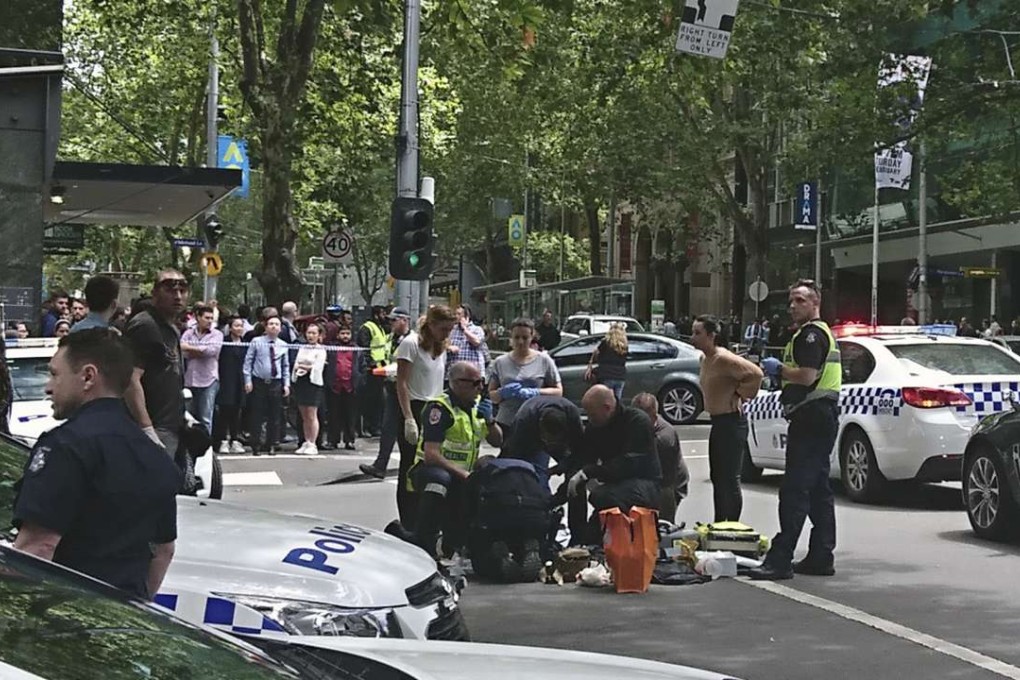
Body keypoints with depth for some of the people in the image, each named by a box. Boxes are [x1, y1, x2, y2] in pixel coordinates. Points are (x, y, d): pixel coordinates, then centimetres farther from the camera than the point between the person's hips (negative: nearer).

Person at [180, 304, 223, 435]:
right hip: (189, 380, 2)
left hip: (208, 380, -2)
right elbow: (182, 351, -5)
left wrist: (190, 348, -6)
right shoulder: (188, 333, 10)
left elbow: (211, 350, -12)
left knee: (205, 419, -3)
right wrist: (201, 351, -8)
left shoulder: (216, 334, 5)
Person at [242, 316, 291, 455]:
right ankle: (256, 445, 9)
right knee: (257, 415, 1)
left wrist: (286, 384, 7)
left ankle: (272, 445, 14)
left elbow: (286, 366, 13)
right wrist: (248, 380, -6)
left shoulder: (283, 345, 7)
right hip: (258, 382, -2)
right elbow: (248, 361, 1)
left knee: (274, 416, 5)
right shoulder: (256, 342, -1)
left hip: (276, 383, 2)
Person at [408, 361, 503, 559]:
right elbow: (431, 455, -25)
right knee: (439, 479, -39)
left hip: (463, 475, 8)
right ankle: (423, 548, -34)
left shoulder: (476, 404, 8)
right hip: (429, 471, -8)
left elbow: (497, 441, 14)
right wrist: (463, 474, -29)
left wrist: (489, 421, -7)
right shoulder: (439, 408, -16)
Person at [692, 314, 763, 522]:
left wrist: (740, 395, -15)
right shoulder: (705, 360, 10)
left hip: (732, 423, -10)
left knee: (730, 479, -6)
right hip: (717, 423, 10)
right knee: (717, 477, 16)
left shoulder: (724, 359, -20)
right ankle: (718, 525, 25)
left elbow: (756, 374, -28)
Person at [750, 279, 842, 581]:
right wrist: (780, 370, 17)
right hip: (825, 415, 11)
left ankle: (781, 559, -15)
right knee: (818, 490, 12)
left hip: (811, 417, -11)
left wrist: (778, 369, -8)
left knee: (794, 490, -13)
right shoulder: (825, 333, 23)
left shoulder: (811, 334, -12)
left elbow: (807, 376, -23)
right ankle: (821, 558, 15)